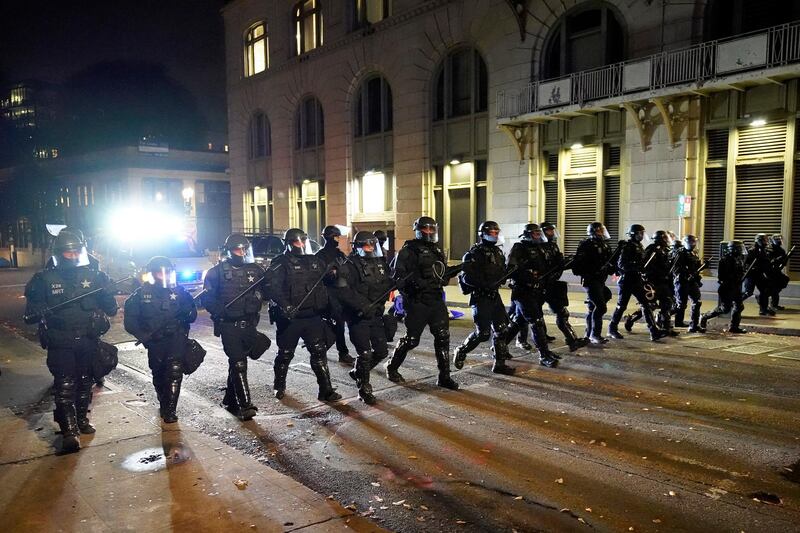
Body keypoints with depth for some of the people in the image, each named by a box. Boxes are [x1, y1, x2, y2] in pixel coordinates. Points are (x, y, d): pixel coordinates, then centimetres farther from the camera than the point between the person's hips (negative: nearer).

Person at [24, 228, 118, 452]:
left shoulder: (94, 276, 2)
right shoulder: (45, 279, -1)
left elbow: (111, 309, 2)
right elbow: (30, 312, 2)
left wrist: (105, 292, -18)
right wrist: (39, 313, -21)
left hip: (88, 342, 3)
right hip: (60, 343, -2)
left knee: (85, 383, 15)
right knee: (65, 386, -8)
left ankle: (82, 419, 33)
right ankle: (69, 431, -6)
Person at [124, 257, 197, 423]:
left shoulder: (179, 291, 1)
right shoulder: (141, 294, 0)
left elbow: (192, 315, 5)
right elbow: (130, 321, 0)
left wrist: (187, 313, -18)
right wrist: (143, 336, -12)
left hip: (176, 340, -1)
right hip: (155, 342, 2)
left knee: (174, 374, -15)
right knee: (158, 376, 16)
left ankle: (169, 410, -10)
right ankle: (163, 403, 38)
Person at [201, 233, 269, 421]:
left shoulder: (256, 270, 9)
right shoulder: (217, 271, -2)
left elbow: (265, 290, 19)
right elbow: (207, 298, -2)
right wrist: (220, 312, -13)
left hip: (249, 325, 4)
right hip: (229, 326, -4)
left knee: (237, 362, 15)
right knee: (238, 364, -10)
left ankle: (230, 399, 31)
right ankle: (244, 406, -9)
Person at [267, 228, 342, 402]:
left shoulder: (315, 261, 12)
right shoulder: (280, 264, -6)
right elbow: (273, 288, -19)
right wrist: (285, 305, -30)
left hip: (313, 316, 4)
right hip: (290, 317, -3)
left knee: (319, 351, -2)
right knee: (286, 353, 12)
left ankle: (326, 390, 2)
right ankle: (279, 386, 34)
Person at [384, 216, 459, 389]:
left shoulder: (437, 252, 18)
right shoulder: (408, 251, -5)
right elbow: (398, 277, -12)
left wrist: (453, 272, 5)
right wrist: (414, 282, -27)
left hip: (436, 300, 6)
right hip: (417, 302, -6)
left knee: (443, 335, -2)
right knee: (411, 339, 3)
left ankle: (444, 376, 6)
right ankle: (392, 367, 26)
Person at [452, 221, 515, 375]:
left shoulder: (497, 251, 13)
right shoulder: (475, 253, -12)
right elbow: (467, 276, -21)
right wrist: (484, 283, -27)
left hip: (494, 295, 8)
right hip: (481, 297, -8)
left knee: (501, 329, 6)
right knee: (483, 333, -5)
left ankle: (499, 363, 13)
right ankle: (460, 352, 16)